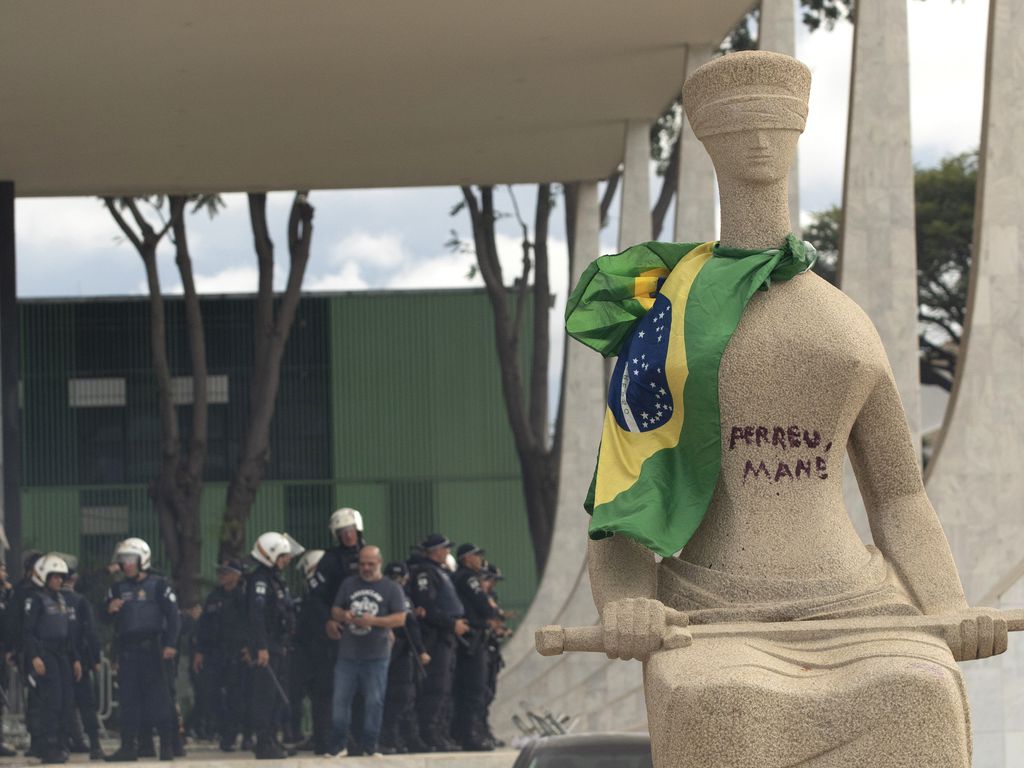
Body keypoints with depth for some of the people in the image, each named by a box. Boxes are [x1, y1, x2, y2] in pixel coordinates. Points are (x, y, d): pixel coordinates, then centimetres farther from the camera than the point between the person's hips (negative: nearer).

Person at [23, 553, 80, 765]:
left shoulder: (60, 599, 19)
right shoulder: (36, 599, -6)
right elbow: (27, 630, -13)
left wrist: (75, 658, 20)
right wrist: (34, 656, -22)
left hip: (62, 654, 8)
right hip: (44, 654, -8)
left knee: (65, 702, 5)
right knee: (50, 702, -12)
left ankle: (59, 745, 12)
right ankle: (48, 749, -11)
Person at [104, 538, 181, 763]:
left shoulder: (158, 585, 1)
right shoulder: (118, 588, 15)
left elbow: (172, 615, -3)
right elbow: (105, 618, 14)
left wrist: (170, 644, -11)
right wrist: (109, 609, -9)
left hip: (152, 648, -4)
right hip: (127, 649, 5)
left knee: (158, 696, -5)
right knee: (128, 698, 3)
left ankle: (167, 744, -1)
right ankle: (129, 746, 6)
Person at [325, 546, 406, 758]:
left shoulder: (391, 589, 2)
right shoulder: (349, 584, 12)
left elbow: (400, 619, -5)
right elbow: (335, 612, 15)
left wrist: (374, 621, -18)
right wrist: (343, 616, -10)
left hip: (376, 656, -3)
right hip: (347, 653, 3)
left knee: (374, 701, 0)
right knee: (340, 699, 1)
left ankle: (369, 746, 9)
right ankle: (337, 745, 8)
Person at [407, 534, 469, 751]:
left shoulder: (439, 571, 20)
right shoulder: (424, 572, -11)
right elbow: (428, 608, -20)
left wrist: (458, 622, 4)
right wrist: (452, 623, -18)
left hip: (447, 637, 11)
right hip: (435, 637, -11)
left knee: (444, 689, 13)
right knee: (436, 687, -12)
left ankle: (442, 735, 17)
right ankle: (430, 735, -12)